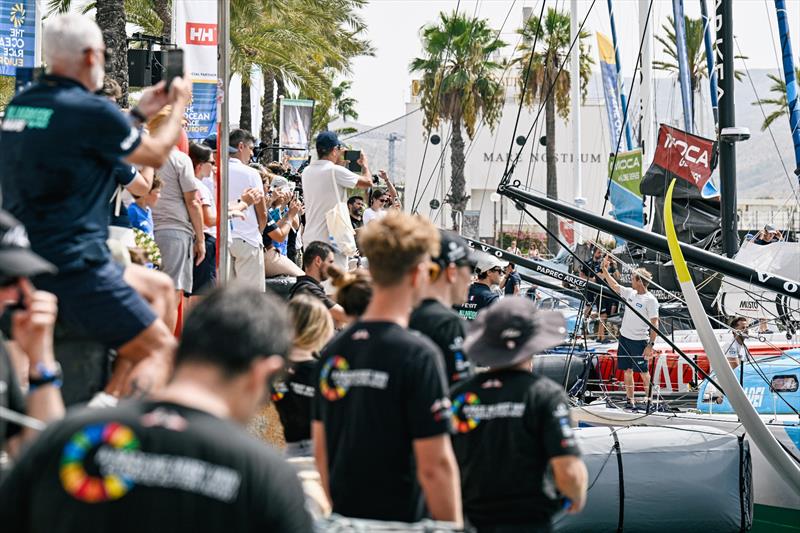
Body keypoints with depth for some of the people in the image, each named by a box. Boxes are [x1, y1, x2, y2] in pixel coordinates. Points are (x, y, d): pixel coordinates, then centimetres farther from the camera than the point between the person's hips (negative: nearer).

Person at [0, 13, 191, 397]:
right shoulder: (92, 110, -12)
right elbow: (156, 155, 5)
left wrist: (139, 114, 32)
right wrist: (179, 105, 21)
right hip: (72, 263, -9)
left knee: (160, 286, 25)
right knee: (161, 350, -4)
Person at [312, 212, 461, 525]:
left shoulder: (333, 350, 5)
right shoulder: (418, 354, -16)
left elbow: (320, 450, 12)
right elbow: (434, 465, -18)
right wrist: (453, 527, -8)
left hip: (345, 520, 7)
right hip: (402, 521, -7)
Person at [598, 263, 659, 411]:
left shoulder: (650, 300, -15)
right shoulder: (630, 293, 5)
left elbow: (654, 324, -17)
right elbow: (614, 285, 21)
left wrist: (651, 345, -22)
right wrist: (605, 270, 17)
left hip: (640, 341, -7)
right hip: (624, 337, 7)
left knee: (643, 371, 0)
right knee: (627, 370, 9)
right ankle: (630, 400, 14)